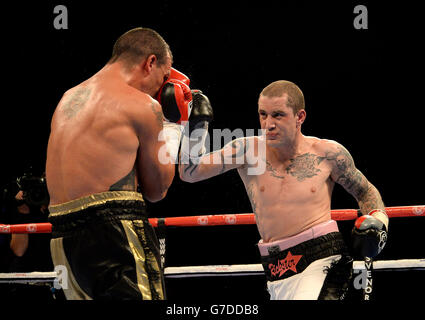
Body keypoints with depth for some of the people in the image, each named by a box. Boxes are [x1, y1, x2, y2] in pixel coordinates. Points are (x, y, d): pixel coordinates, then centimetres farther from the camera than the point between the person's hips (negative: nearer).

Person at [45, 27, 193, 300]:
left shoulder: (69, 99, 19)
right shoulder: (143, 106, -3)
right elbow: (156, 190, 5)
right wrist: (173, 125, 15)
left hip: (62, 238, 8)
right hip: (115, 234, -8)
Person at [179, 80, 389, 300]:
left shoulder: (328, 154, 1)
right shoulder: (247, 150, 3)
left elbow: (366, 191, 18)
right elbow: (190, 173, 0)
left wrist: (377, 220, -1)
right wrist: (195, 127, -11)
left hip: (322, 260, -4)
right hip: (276, 276, 4)